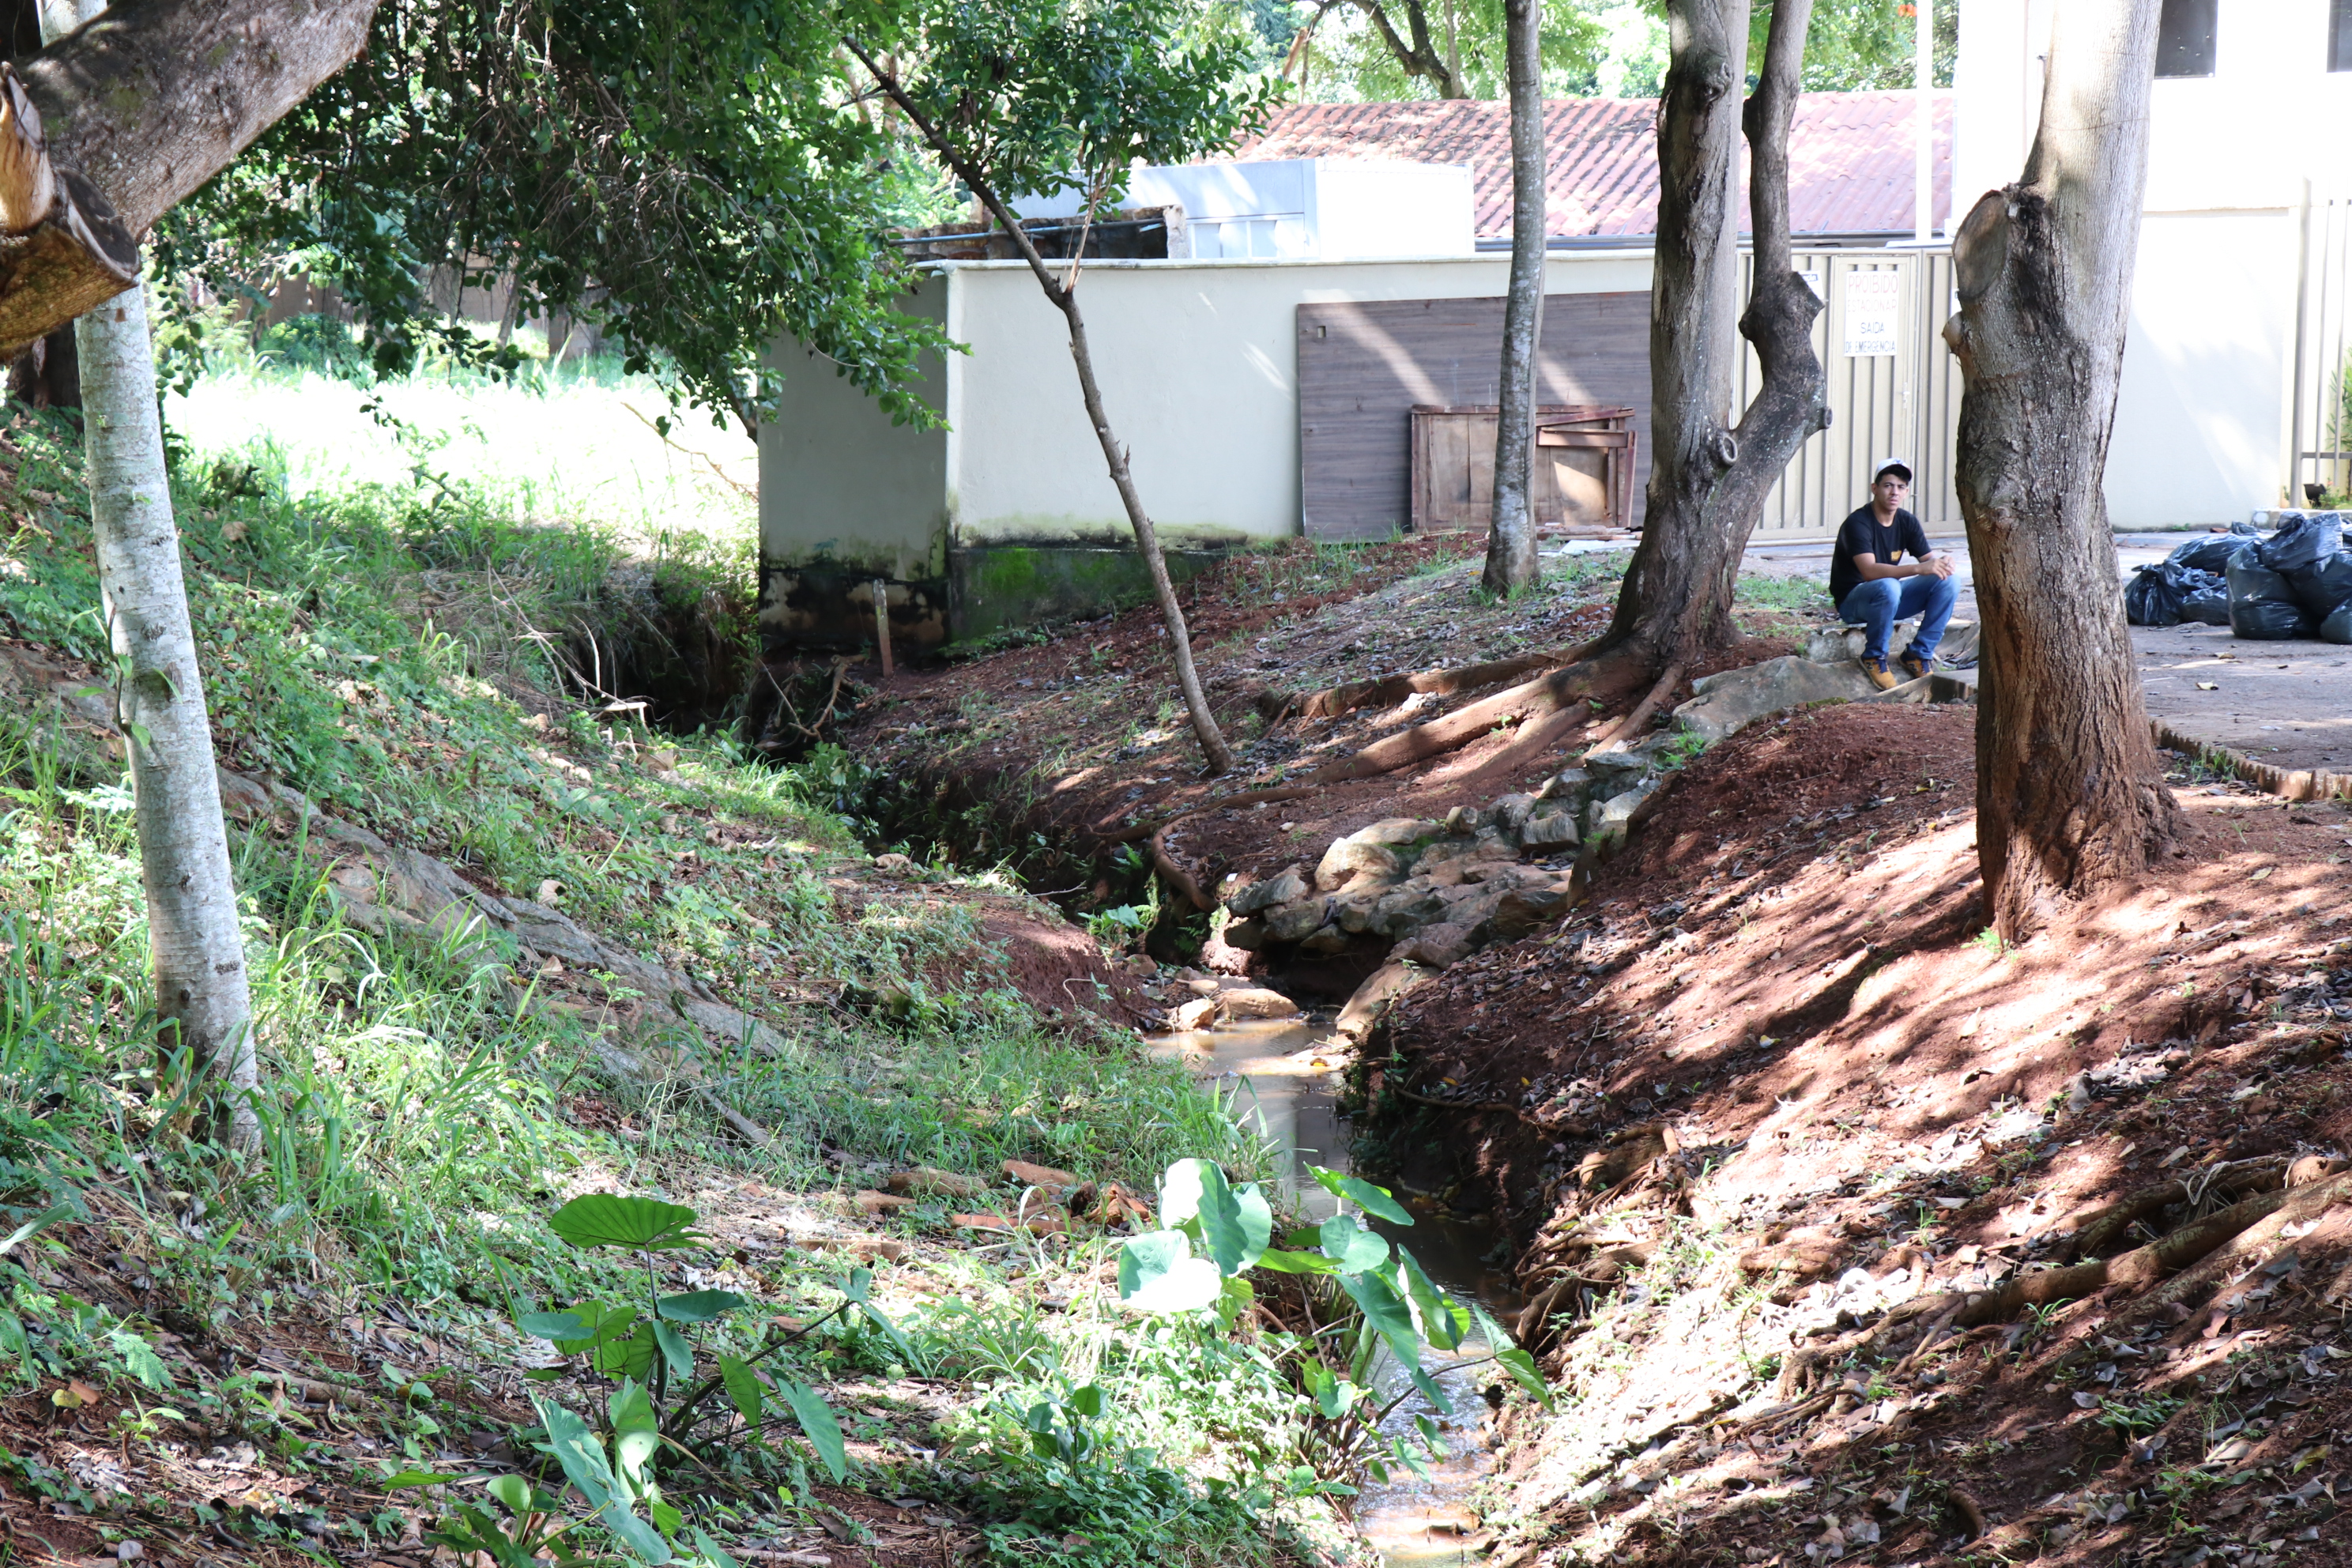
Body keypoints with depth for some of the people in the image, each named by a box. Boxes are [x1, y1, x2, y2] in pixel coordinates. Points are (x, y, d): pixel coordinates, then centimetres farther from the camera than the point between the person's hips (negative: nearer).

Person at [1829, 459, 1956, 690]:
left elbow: (1929, 560, -3)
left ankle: (1919, 654, -5)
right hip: (1852, 602, -7)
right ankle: (1874, 657, -16)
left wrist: (1943, 563, -29)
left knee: (1948, 582, -13)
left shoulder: (1907, 522, 3)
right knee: (1888, 587, -39)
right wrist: (1919, 569, -43)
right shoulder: (1858, 523, -20)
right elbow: (1869, 571, -33)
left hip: (1889, 599, 7)